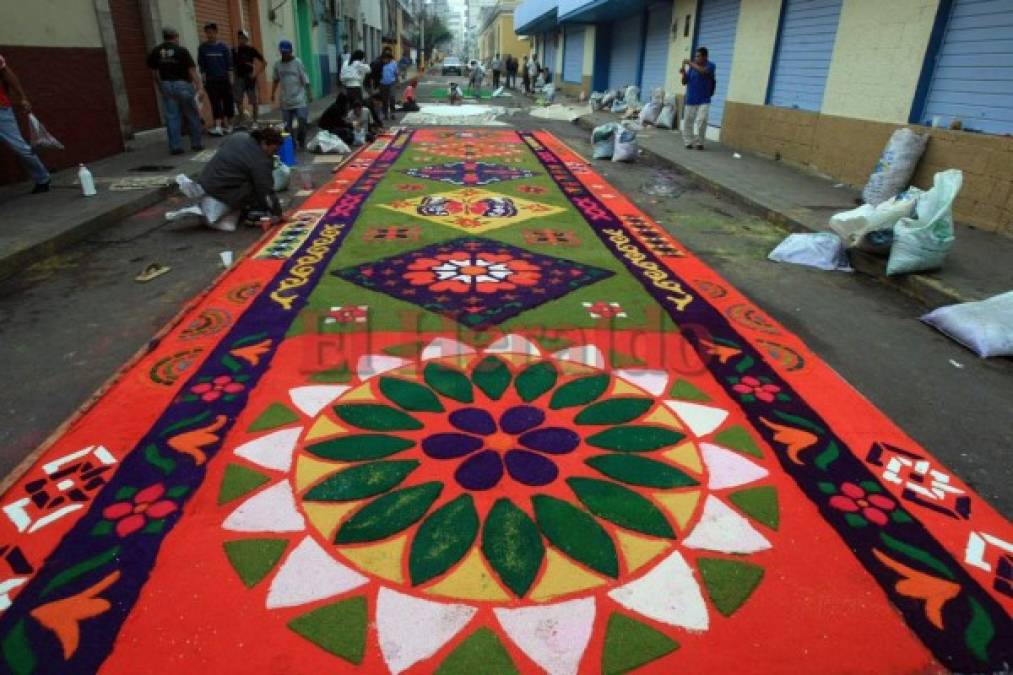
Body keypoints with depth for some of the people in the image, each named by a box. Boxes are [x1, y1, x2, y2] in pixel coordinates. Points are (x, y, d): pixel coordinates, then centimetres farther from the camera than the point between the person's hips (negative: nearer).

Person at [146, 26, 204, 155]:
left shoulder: (155, 52, 6)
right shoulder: (182, 51, -6)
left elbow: (154, 72, 11)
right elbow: (192, 71, -12)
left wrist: (160, 87, 21)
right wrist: (199, 87, -10)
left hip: (166, 85, 3)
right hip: (183, 85, -3)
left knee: (172, 117, 3)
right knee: (192, 116, 7)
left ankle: (175, 146, 1)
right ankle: (196, 144, 10)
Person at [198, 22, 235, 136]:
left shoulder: (224, 47, 2)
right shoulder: (202, 48, 4)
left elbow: (229, 64, 1)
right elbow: (201, 66, 5)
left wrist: (230, 79, -4)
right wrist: (203, 80, -1)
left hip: (224, 79, 0)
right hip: (211, 80, 0)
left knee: (227, 102, 4)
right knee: (215, 104, -5)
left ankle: (229, 125, 17)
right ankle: (218, 127, -12)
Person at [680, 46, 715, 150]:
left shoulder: (710, 65, -4)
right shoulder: (692, 66, 4)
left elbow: (703, 71, -27)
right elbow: (684, 82, 6)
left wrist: (690, 63, -23)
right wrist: (683, 73, -13)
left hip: (703, 101, -3)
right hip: (690, 100, 3)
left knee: (701, 122, -11)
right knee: (687, 122, 2)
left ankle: (698, 142, -1)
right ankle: (688, 142, 12)